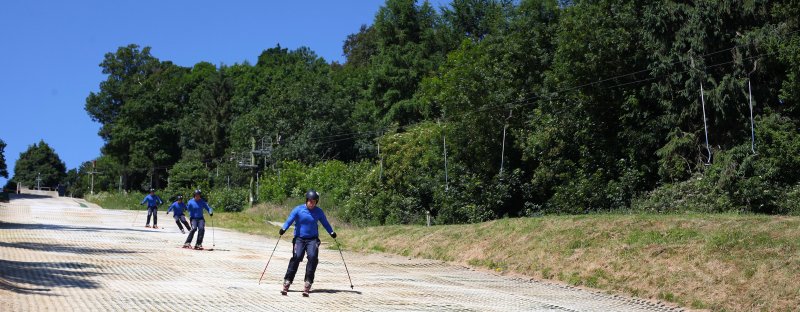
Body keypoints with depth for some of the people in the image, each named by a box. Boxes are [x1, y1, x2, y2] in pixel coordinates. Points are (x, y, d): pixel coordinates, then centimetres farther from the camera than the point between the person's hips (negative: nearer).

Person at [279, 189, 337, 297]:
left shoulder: (318, 211, 5)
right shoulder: (298, 209, -2)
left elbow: (325, 223, 15)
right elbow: (290, 219, -9)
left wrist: (331, 232, 4)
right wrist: (283, 228, -25)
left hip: (313, 239, 1)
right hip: (299, 238, -1)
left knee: (313, 257, -20)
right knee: (296, 257, -16)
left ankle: (308, 283, -14)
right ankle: (287, 282, -7)